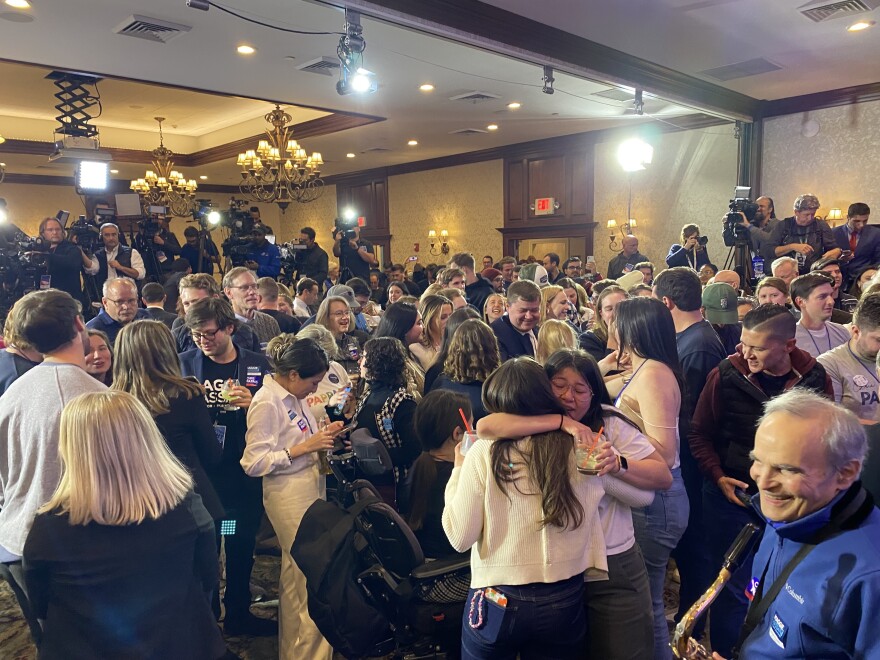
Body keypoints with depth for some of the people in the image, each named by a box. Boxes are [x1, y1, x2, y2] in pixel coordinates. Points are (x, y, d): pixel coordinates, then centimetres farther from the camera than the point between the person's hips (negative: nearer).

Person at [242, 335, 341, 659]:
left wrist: (322, 434, 1)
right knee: (311, 579, -1)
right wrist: (305, 447, -21)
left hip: (311, 488, 9)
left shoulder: (293, 395, 6)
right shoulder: (266, 403, -18)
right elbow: (254, 462, -19)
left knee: (298, 576, 19)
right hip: (289, 495, -8)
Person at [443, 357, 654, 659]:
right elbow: (644, 495, 6)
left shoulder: (484, 453, -16)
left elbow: (460, 538, -11)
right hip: (563, 601, 2)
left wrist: (459, 471, 0)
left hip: (496, 602, -1)